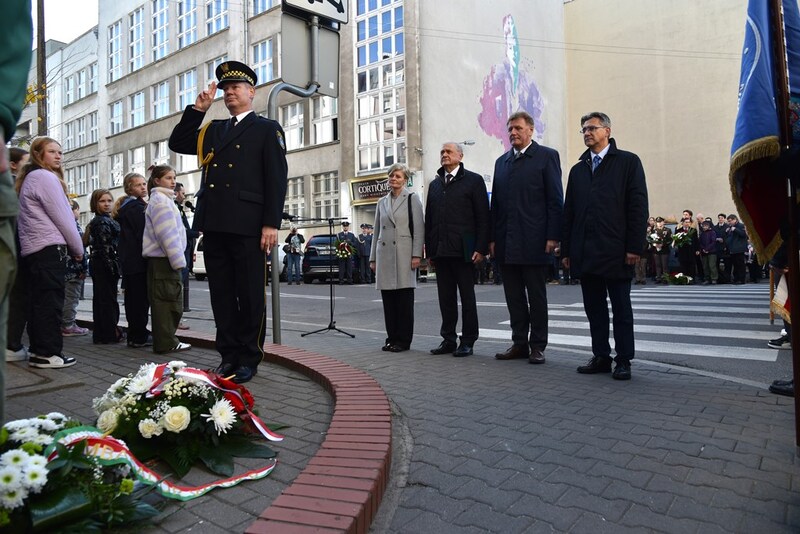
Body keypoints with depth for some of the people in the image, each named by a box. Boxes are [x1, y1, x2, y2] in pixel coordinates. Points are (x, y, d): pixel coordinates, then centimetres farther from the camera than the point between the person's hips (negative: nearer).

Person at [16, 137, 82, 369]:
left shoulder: (30, 178, 22)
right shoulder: (45, 177, -9)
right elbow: (62, 218, -12)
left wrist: (71, 246, 15)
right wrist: (78, 248, -2)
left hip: (33, 249, 10)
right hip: (50, 248, -10)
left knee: (40, 302, 11)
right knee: (51, 301, -8)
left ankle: (38, 350, 15)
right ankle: (49, 353, -5)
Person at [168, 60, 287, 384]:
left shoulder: (267, 129, 5)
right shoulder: (213, 130, 22)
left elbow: (276, 179, -4)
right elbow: (177, 143, 19)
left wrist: (271, 224, -13)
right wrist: (198, 108, 11)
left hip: (247, 226, -5)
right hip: (213, 224, 6)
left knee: (250, 296, 1)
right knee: (221, 295, 8)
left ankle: (249, 358, 11)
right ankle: (229, 355, 17)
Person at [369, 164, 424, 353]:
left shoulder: (412, 199, 4)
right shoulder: (382, 202, 17)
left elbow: (419, 229, -3)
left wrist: (416, 255, -12)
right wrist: (373, 258, 15)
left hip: (404, 255, -5)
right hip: (385, 255, 5)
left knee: (404, 298, -2)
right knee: (388, 298, 6)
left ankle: (403, 340, 5)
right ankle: (392, 338, 15)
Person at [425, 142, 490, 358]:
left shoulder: (473, 180, 2)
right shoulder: (434, 184, 18)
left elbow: (483, 217, -3)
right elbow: (429, 219, 16)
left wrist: (480, 248, -11)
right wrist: (429, 251, 10)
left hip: (464, 250, -5)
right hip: (440, 251, 5)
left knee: (467, 297, 3)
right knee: (446, 298, 8)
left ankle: (467, 341, 11)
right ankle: (448, 339, 16)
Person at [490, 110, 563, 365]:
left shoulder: (547, 156, 0)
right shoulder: (501, 162, 16)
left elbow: (555, 200, -5)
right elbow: (496, 202, 14)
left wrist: (552, 236, -12)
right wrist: (492, 238, 8)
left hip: (534, 241, -5)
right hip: (506, 243, 5)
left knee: (537, 297, 4)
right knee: (514, 296, 10)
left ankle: (537, 346, 14)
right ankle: (519, 343, 20)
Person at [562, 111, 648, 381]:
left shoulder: (628, 162, 3)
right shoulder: (578, 169, 17)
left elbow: (638, 206, -4)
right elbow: (569, 211, 13)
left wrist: (634, 247, -11)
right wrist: (566, 249, 7)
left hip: (616, 251, -4)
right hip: (585, 253, 5)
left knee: (621, 308, 4)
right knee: (594, 309, 8)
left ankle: (624, 361, 12)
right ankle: (601, 357, 17)